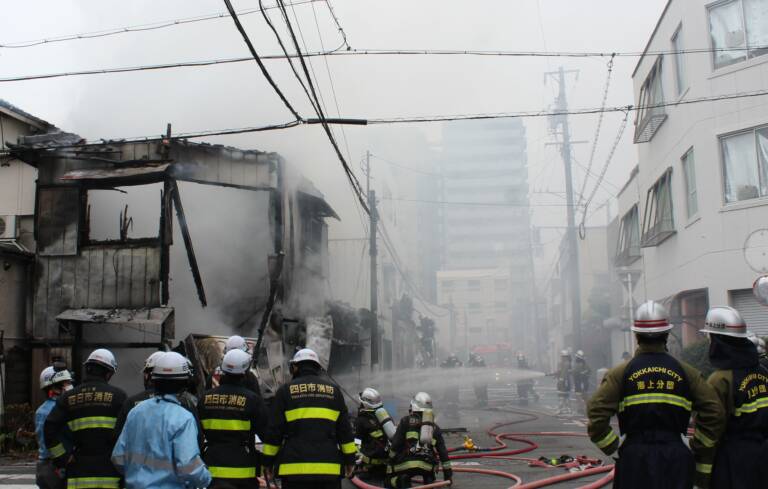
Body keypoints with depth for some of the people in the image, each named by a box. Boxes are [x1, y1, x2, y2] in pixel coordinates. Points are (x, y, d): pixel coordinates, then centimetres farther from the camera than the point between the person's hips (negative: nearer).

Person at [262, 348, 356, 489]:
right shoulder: (333, 389, 12)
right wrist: (349, 459, 15)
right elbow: (345, 428, 9)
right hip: (329, 467, 2)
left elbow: (274, 429, 2)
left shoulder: (286, 390, 5)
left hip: (294, 467, -2)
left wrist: (268, 461, 10)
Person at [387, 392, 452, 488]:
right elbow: (442, 451, 18)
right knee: (429, 478, 37)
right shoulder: (434, 427, 18)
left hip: (406, 464, -3)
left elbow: (396, 444, 1)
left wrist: (392, 460, 10)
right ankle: (429, 481, 2)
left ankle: (402, 480, -13)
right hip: (427, 466, 3)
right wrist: (448, 472, 23)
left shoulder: (406, 421, 7)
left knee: (390, 481, 20)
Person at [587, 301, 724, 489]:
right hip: (675, 458, 1)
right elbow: (714, 413, -3)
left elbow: (596, 413, -11)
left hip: (634, 457, -1)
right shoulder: (686, 372, 3)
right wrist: (700, 451, 7)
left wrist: (613, 448, 2)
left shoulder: (620, 373, -1)